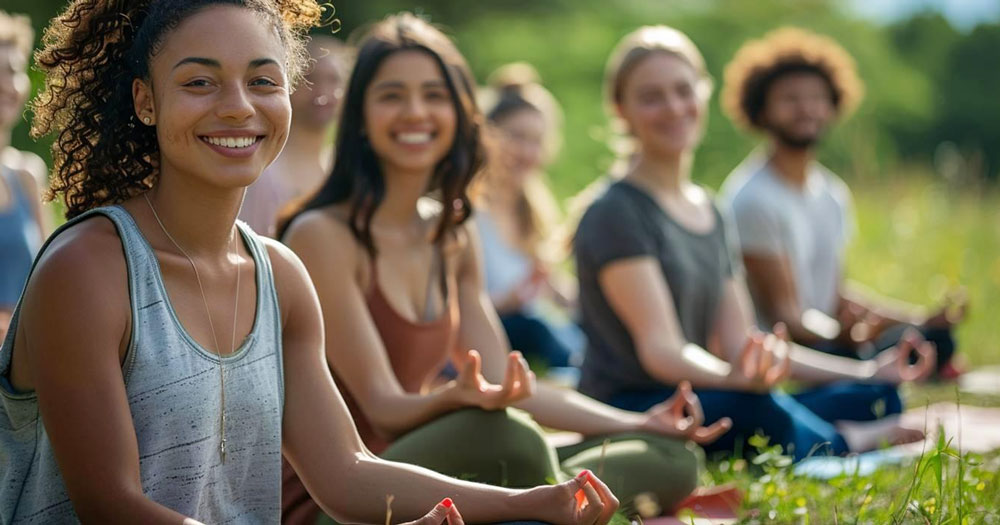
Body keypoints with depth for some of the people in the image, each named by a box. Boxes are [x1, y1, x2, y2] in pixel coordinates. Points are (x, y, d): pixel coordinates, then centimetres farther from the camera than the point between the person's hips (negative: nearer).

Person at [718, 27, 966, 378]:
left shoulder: (833, 194, 15)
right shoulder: (752, 198, -14)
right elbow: (781, 310, -16)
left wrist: (919, 319, 6)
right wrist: (840, 334, -35)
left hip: (821, 337, 9)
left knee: (934, 338, -13)